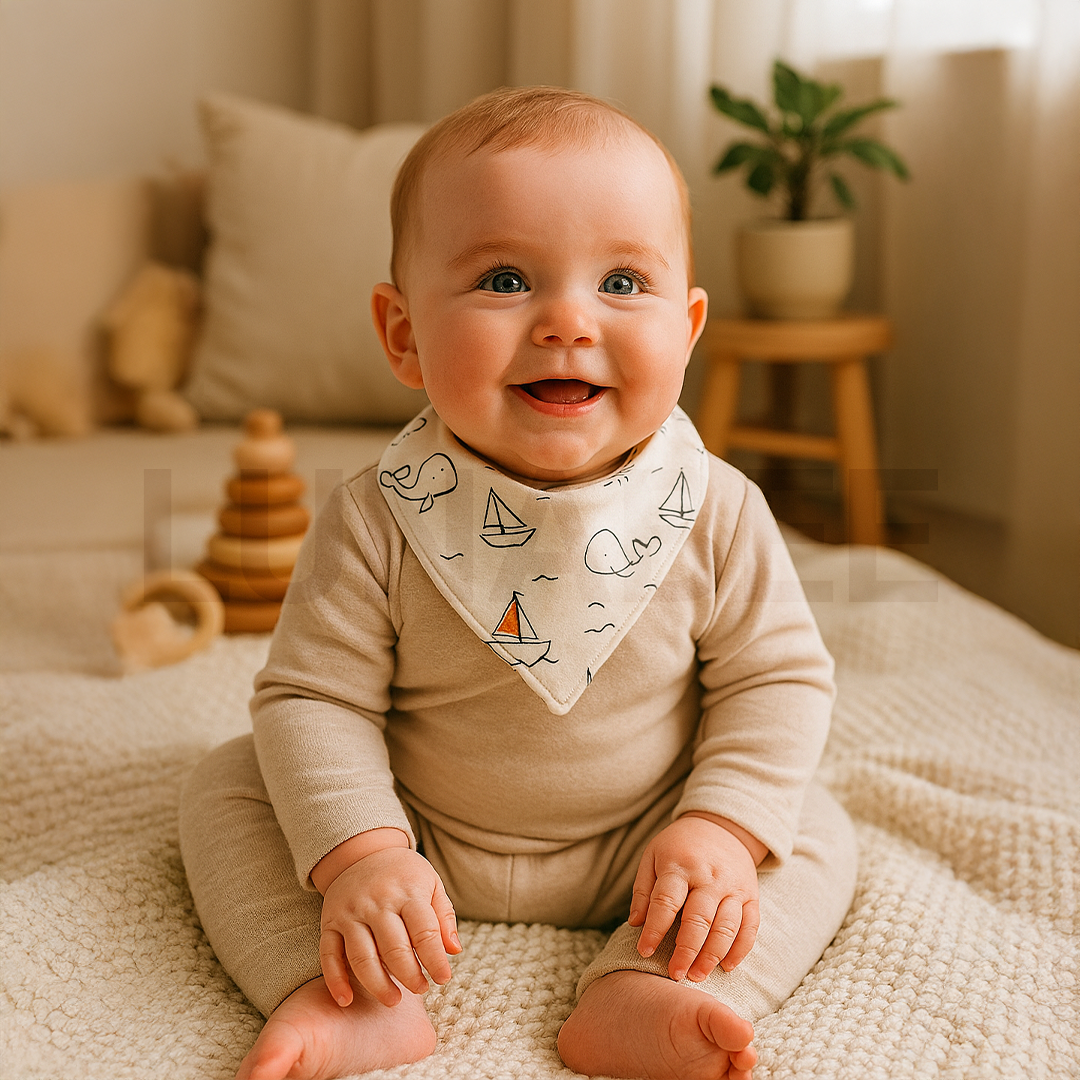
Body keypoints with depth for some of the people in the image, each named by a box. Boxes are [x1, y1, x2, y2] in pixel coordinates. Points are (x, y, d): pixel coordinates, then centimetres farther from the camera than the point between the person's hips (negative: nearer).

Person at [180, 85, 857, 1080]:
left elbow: (777, 678, -8)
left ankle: (641, 995, -30)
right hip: (420, 844, 0)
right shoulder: (378, 523, -19)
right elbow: (313, 695, -14)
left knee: (818, 835, -14)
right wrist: (359, 855, -27)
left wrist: (720, 831, -20)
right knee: (230, 787, -10)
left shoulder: (717, 515, -16)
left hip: (636, 850, 0)